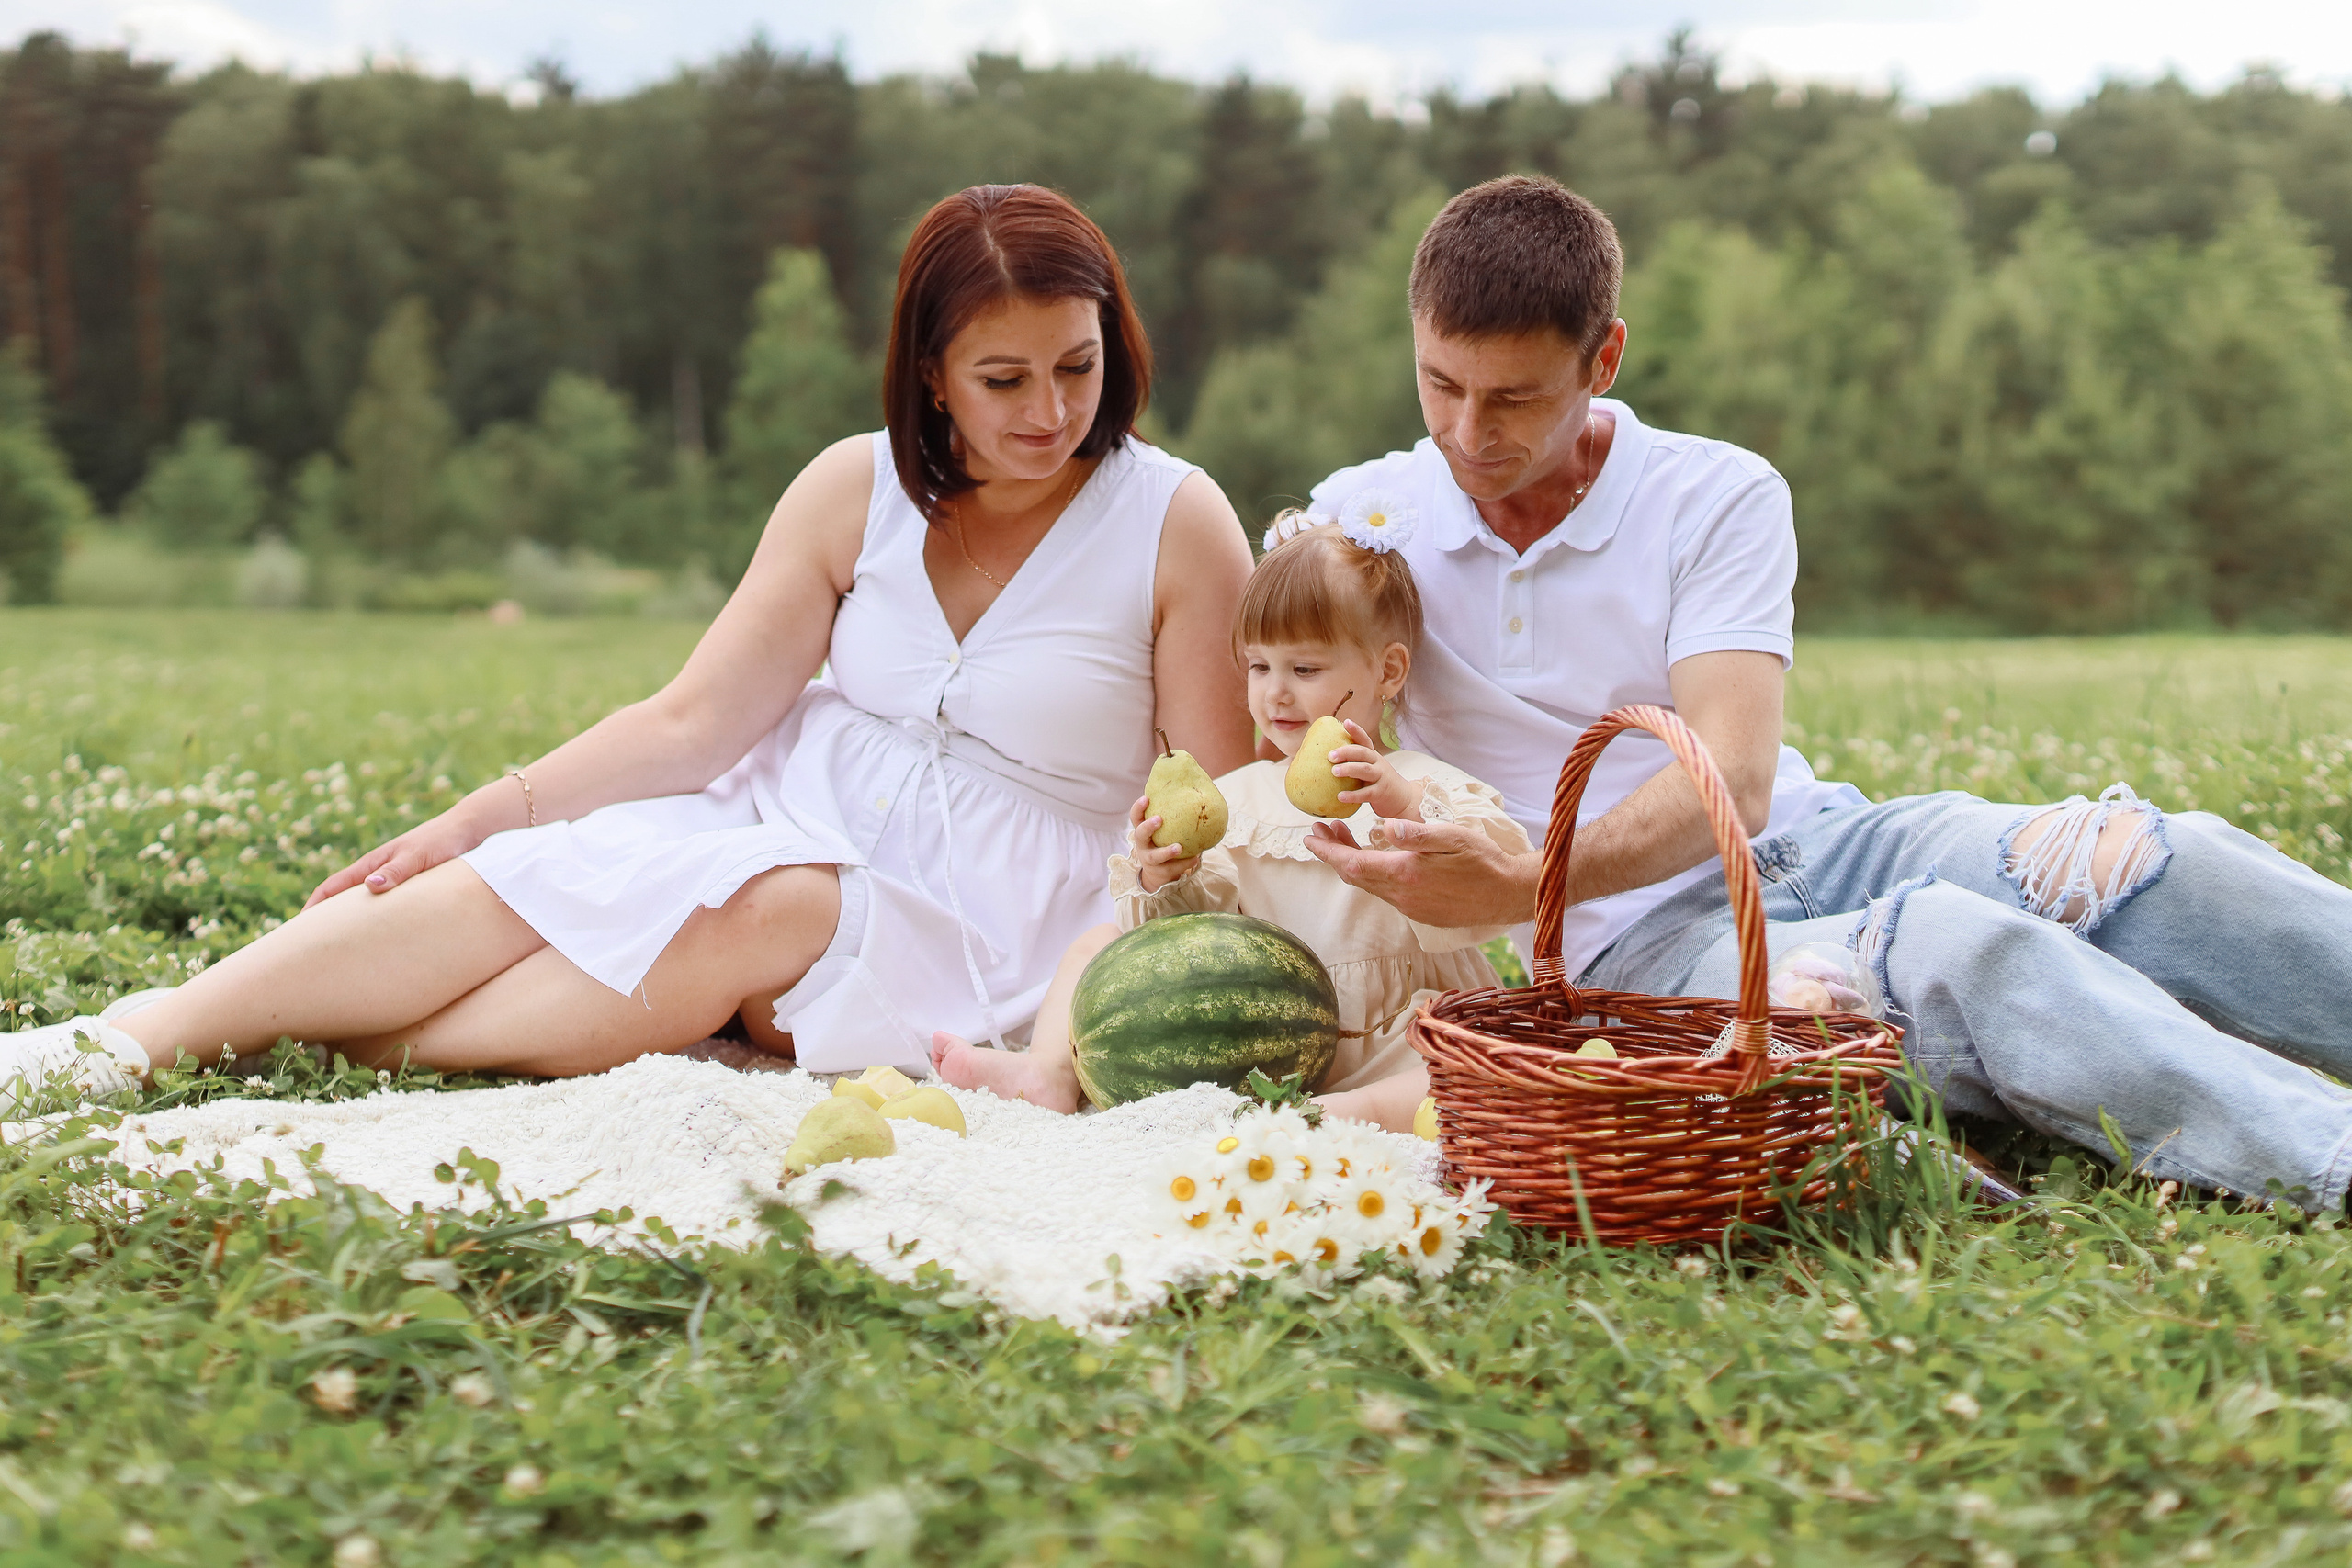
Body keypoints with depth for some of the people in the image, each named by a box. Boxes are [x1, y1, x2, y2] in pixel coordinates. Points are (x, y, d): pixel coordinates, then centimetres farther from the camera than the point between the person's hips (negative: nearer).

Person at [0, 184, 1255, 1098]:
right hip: (794, 814, 3)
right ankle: (138, 1036, -24)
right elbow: (693, 722, -2)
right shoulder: (858, 489, 2)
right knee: (526, 882, -23)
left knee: (750, 922, -34)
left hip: (983, 917, -3)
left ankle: (360, 1047, -30)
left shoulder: (1177, 523, -5)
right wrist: (474, 819, -9)